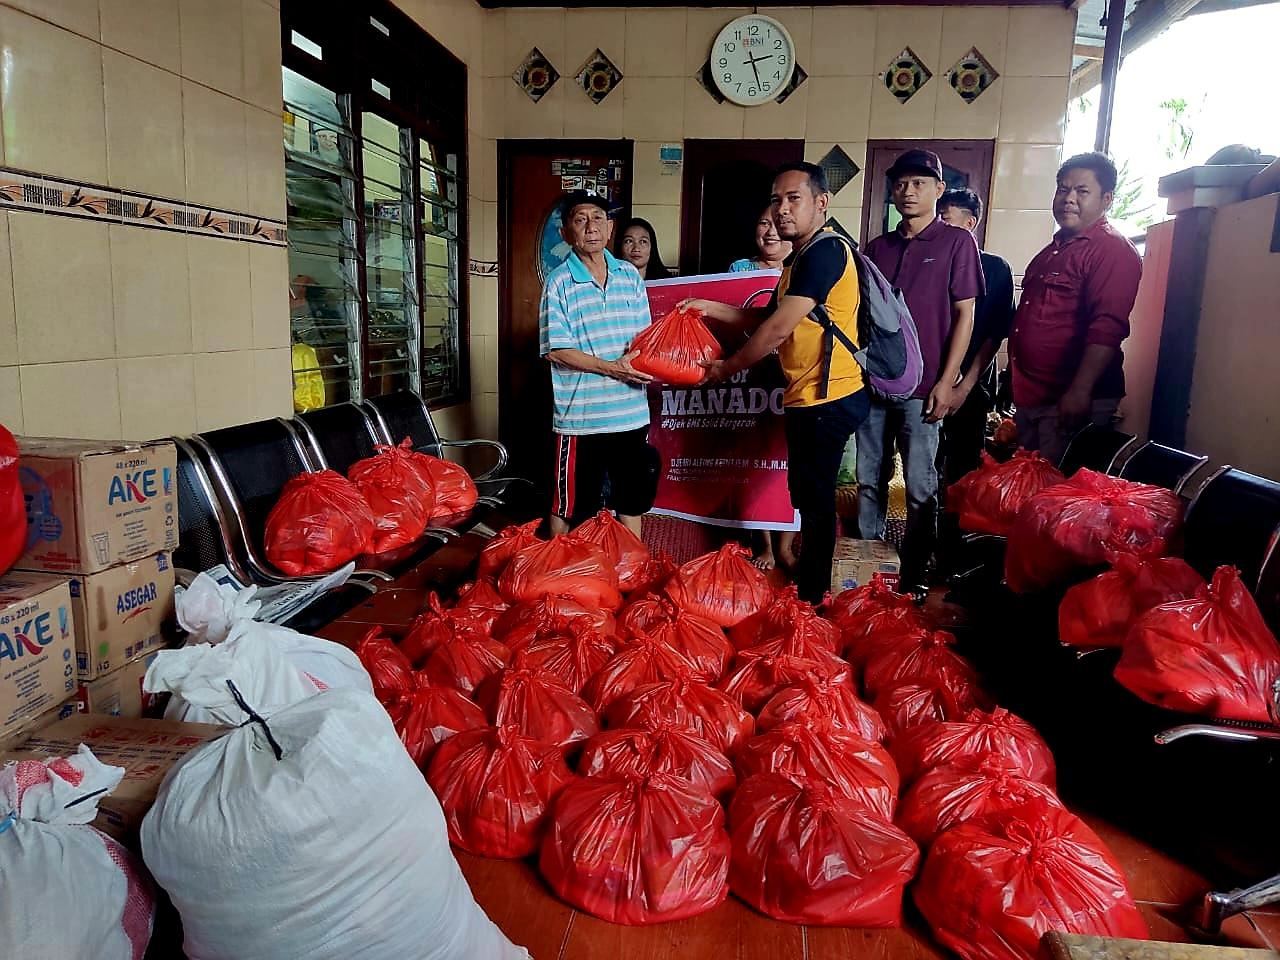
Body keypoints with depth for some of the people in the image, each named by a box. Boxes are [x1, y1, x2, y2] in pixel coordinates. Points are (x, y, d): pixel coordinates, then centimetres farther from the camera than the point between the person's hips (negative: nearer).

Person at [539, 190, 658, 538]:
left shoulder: (630, 275, 8)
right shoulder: (559, 281, -6)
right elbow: (556, 350, -11)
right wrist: (611, 368, -19)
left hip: (632, 413, 5)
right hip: (580, 416, -5)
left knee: (632, 497, 17)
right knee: (569, 506, 6)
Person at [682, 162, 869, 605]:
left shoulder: (824, 251, -16)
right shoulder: (801, 256, 17)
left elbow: (777, 329, -20)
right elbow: (768, 317, 19)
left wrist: (726, 368, -9)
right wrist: (710, 309, 10)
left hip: (826, 399, -10)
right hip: (807, 398, 10)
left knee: (814, 500, 0)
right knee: (807, 495, 18)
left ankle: (810, 601, 13)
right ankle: (804, 581, 31)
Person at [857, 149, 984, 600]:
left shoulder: (957, 242, 1)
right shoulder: (878, 247, 14)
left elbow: (964, 314, -3)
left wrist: (946, 382, -10)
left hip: (921, 388, -4)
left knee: (920, 487, 1)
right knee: (869, 478, 10)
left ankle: (914, 575, 13)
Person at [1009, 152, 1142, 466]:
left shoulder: (1113, 250, -10)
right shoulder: (1054, 249, 19)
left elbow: (1106, 329, -21)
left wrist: (1080, 392, -29)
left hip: (1071, 401, -9)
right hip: (1030, 396, 9)